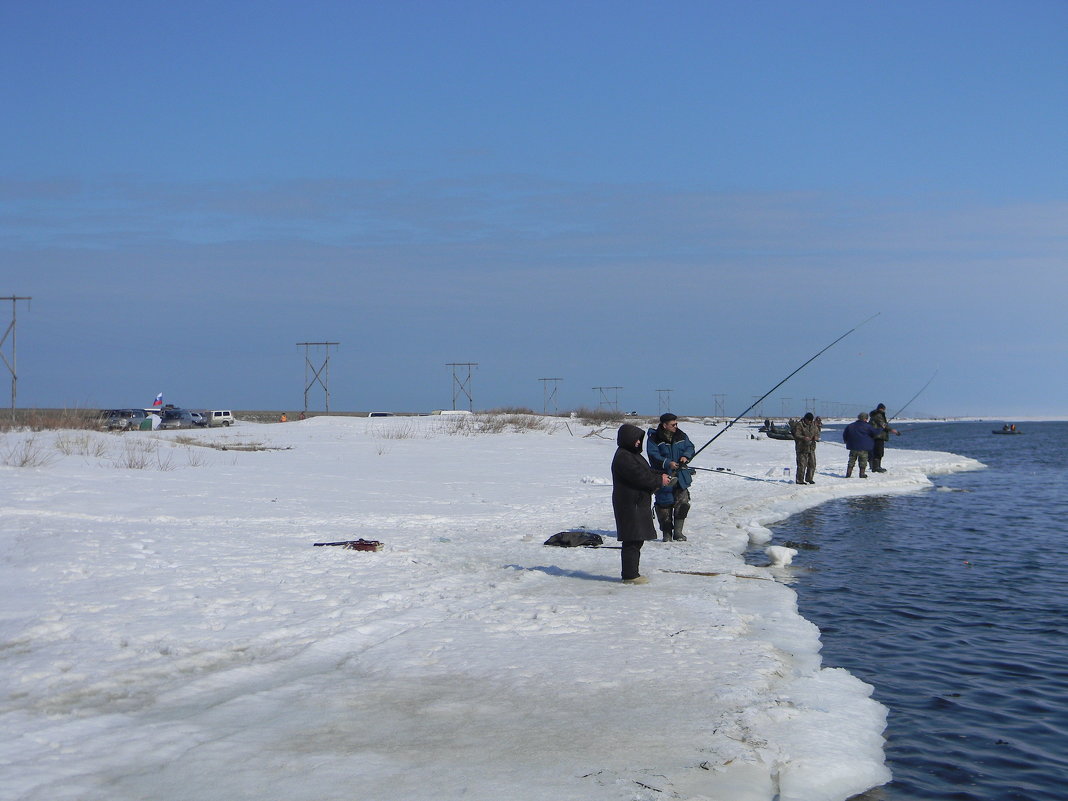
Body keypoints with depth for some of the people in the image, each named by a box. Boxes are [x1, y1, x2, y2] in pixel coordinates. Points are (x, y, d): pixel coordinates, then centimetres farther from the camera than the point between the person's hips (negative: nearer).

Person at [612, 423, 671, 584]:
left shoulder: (631, 455, 18)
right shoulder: (623, 458, -17)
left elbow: (646, 471, 23)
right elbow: (640, 477, -22)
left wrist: (661, 475, 5)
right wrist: (660, 480, -12)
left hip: (637, 504, 11)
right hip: (630, 505, -11)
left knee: (636, 540, 14)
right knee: (632, 541, -9)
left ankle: (632, 573, 20)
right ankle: (630, 575, -6)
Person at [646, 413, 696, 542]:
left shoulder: (681, 436, 8)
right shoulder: (654, 439, -7)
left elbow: (690, 447, 14)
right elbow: (653, 456, -14)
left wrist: (686, 456, -8)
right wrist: (668, 463, -26)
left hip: (681, 477, 4)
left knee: (683, 502, -6)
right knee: (664, 504, 0)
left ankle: (678, 532, 4)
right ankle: (666, 533, 12)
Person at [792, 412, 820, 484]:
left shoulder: (813, 425, 10)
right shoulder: (799, 425, -9)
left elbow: (817, 432, 17)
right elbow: (796, 435, -15)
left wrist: (816, 437, -7)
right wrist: (803, 438, -33)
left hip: (811, 448, 6)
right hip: (802, 448, -6)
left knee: (812, 464, 8)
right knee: (802, 464, -8)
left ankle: (809, 478, 22)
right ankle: (799, 480, 0)